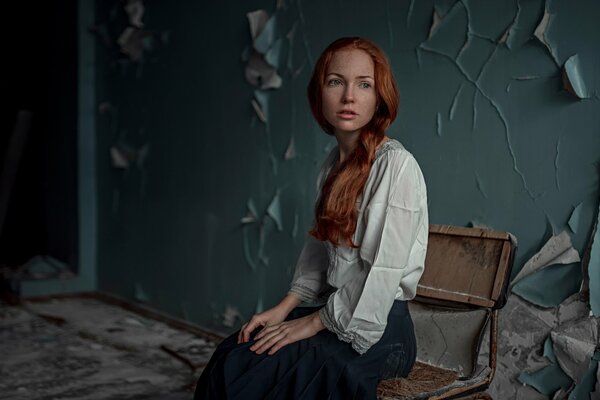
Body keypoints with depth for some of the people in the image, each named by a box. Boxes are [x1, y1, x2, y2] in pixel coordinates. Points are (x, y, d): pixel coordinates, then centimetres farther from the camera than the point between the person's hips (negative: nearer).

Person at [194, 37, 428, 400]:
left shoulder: (396, 165, -16)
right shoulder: (334, 164, 10)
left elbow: (383, 273, -20)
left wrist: (314, 322, -12)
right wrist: (284, 308, 3)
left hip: (377, 329, -7)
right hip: (337, 312, 7)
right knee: (229, 353, -12)